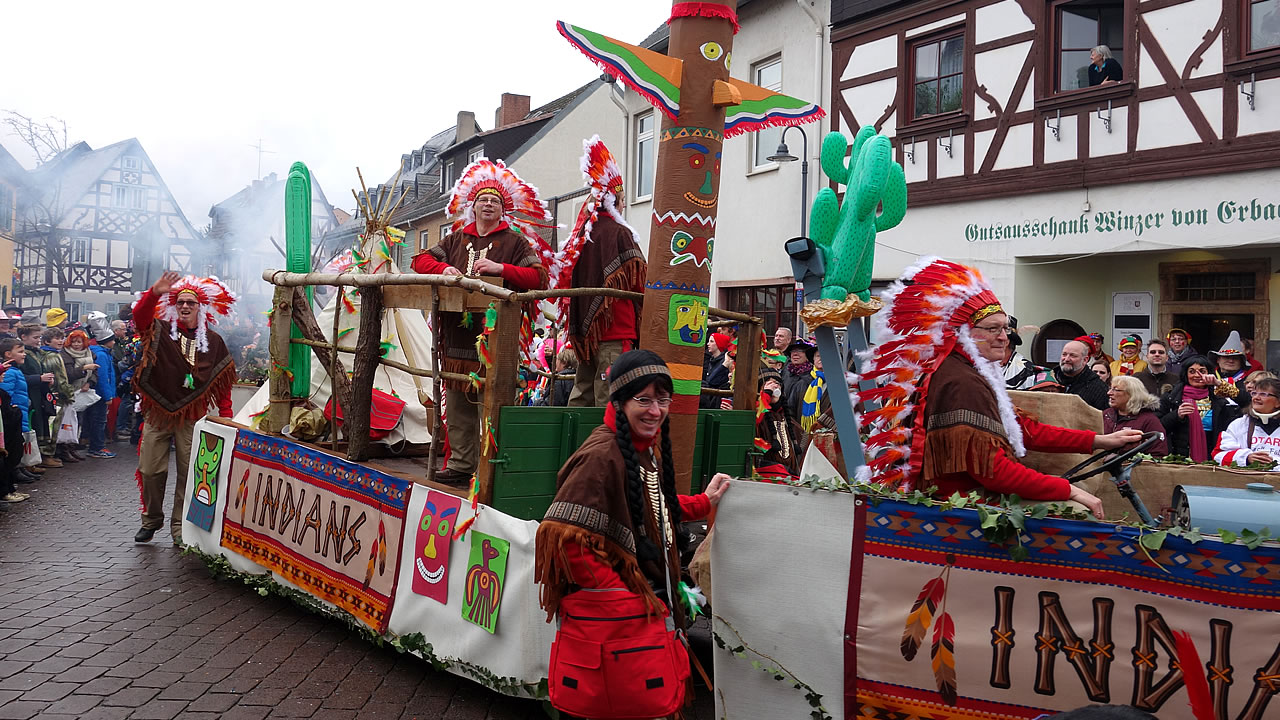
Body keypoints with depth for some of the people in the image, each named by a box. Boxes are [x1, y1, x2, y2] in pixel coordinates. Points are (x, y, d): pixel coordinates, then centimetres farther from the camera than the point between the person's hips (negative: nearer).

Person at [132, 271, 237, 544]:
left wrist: (226, 416, 1)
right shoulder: (160, 331, 6)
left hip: (192, 416, 0)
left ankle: (180, 525, 14)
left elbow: (222, 382, 7)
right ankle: (152, 519, 25)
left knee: (188, 471, 2)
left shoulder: (213, 341, 7)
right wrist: (155, 293, -31)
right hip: (158, 412, 0)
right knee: (150, 469, 5)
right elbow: (139, 316, -15)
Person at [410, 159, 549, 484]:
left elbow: (538, 277, -5)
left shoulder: (514, 241, 5)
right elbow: (421, 260, 16)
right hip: (456, 337, 5)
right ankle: (460, 465, 19)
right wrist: (443, 268, -5)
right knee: (458, 408, 10)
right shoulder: (456, 239, 19)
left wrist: (501, 268, -18)